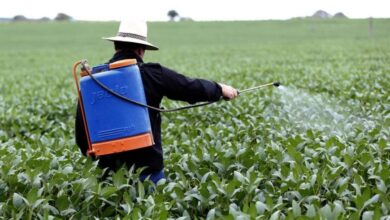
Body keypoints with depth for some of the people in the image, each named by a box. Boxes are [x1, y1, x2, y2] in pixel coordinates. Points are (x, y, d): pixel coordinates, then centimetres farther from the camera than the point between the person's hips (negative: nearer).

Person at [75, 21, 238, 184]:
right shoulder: (152, 74, -6)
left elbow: (81, 121, 3)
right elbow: (192, 87, 3)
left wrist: (88, 151, 19)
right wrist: (220, 89, 21)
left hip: (110, 166, 3)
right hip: (146, 164, -3)